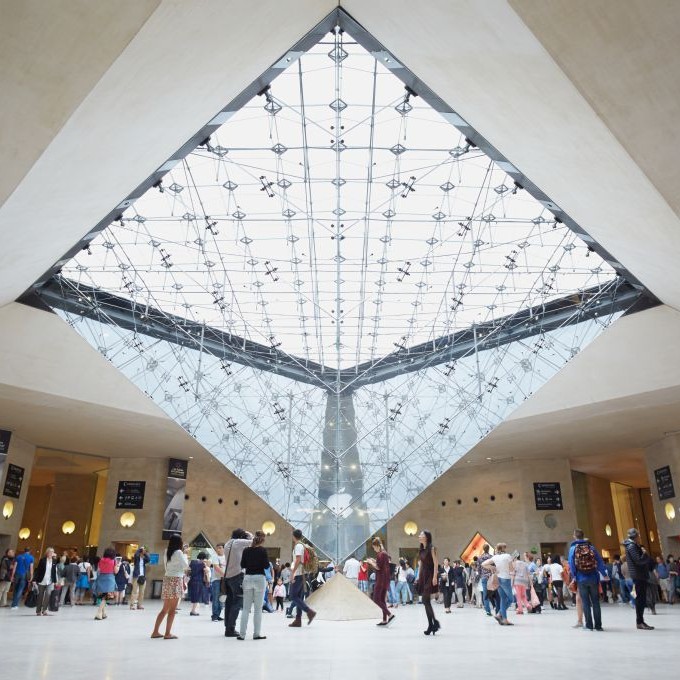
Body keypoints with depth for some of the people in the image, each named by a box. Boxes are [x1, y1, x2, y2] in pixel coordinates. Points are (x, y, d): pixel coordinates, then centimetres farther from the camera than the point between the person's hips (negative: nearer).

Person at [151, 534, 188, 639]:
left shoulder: (167, 552, 11)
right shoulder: (178, 552, -10)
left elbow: (167, 566, 16)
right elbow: (186, 566, -7)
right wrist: (185, 556, 7)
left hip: (167, 579, 8)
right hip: (176, 580, -8)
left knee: (165, 609, 14)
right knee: (172, 609, -2)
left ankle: (155, 631, 15)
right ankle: (168, 633, -2)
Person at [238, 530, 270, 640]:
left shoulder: (246, 550, 3)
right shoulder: (262, 550, -9)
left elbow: (242, 565, 9)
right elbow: (266, 566, -10)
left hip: (247, 578, 4)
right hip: (259, 578, -4)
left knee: (246, 608, 9)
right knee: (258, 608, 5)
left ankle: (242, 634, 8)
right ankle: (257, 633, 9)